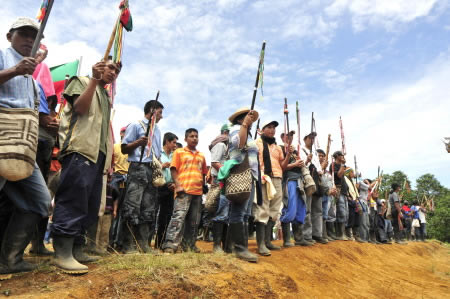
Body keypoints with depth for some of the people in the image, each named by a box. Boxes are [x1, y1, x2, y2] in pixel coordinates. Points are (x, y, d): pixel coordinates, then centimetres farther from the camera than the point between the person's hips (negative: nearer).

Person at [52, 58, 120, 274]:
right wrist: (94, 79, -9)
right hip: (80, 148, -8)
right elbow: (80, 107, -8)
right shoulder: (81, 81, 12)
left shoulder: (106, 97, 30)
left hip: (98, 153, 8)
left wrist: (108, 159, 18)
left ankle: (76, 250, 11)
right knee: (73, 199, -16)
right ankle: (62, 253, -14)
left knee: (91, 204, 4)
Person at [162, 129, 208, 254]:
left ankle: (190, 244, 16)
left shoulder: (201, 156, 20)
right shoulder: (179, 152, 8)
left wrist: (203, 188, 14)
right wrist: (178, 185, -12)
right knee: (178, 217, -14)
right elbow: (173, 170, 0)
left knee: (194, 221, 8)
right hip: (184, 190, -5)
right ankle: (170, 245, -14)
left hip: (198, 192, 5)